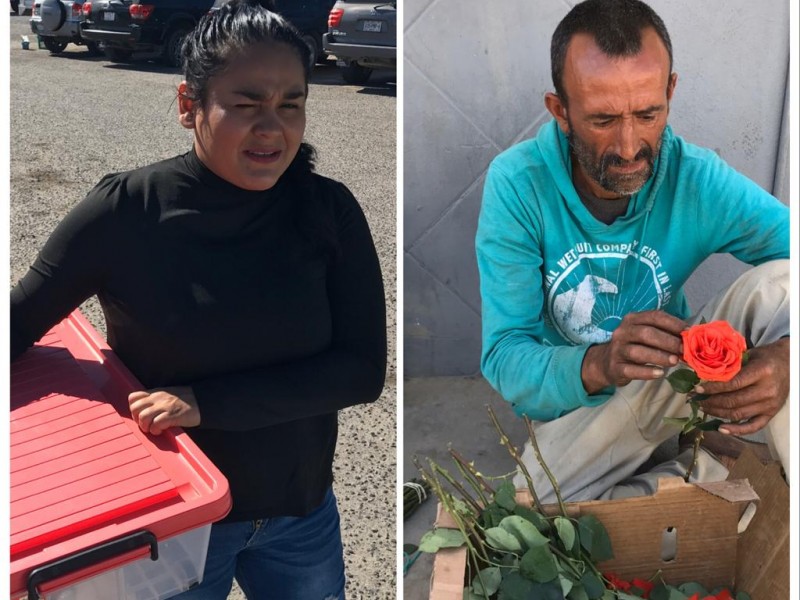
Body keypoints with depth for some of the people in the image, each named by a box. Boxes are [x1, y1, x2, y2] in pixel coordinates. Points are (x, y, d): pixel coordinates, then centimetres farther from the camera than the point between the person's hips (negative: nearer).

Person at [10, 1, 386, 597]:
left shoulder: (329, 211, -13)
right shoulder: (124, 211, -17)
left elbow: (363, 370, -16)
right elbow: (17, 324, -8)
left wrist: (205, 402, -24)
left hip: (302, 510, 2)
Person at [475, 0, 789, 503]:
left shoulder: (701, 180, -17)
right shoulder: (516, 184, -22)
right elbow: (503, 359, -23)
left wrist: (787, 354, -40)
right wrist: (598, 365, -44)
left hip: (674, 377, 1)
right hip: (576, 400, 0)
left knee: (777, 282, -23)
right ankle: (695, 473, -4)